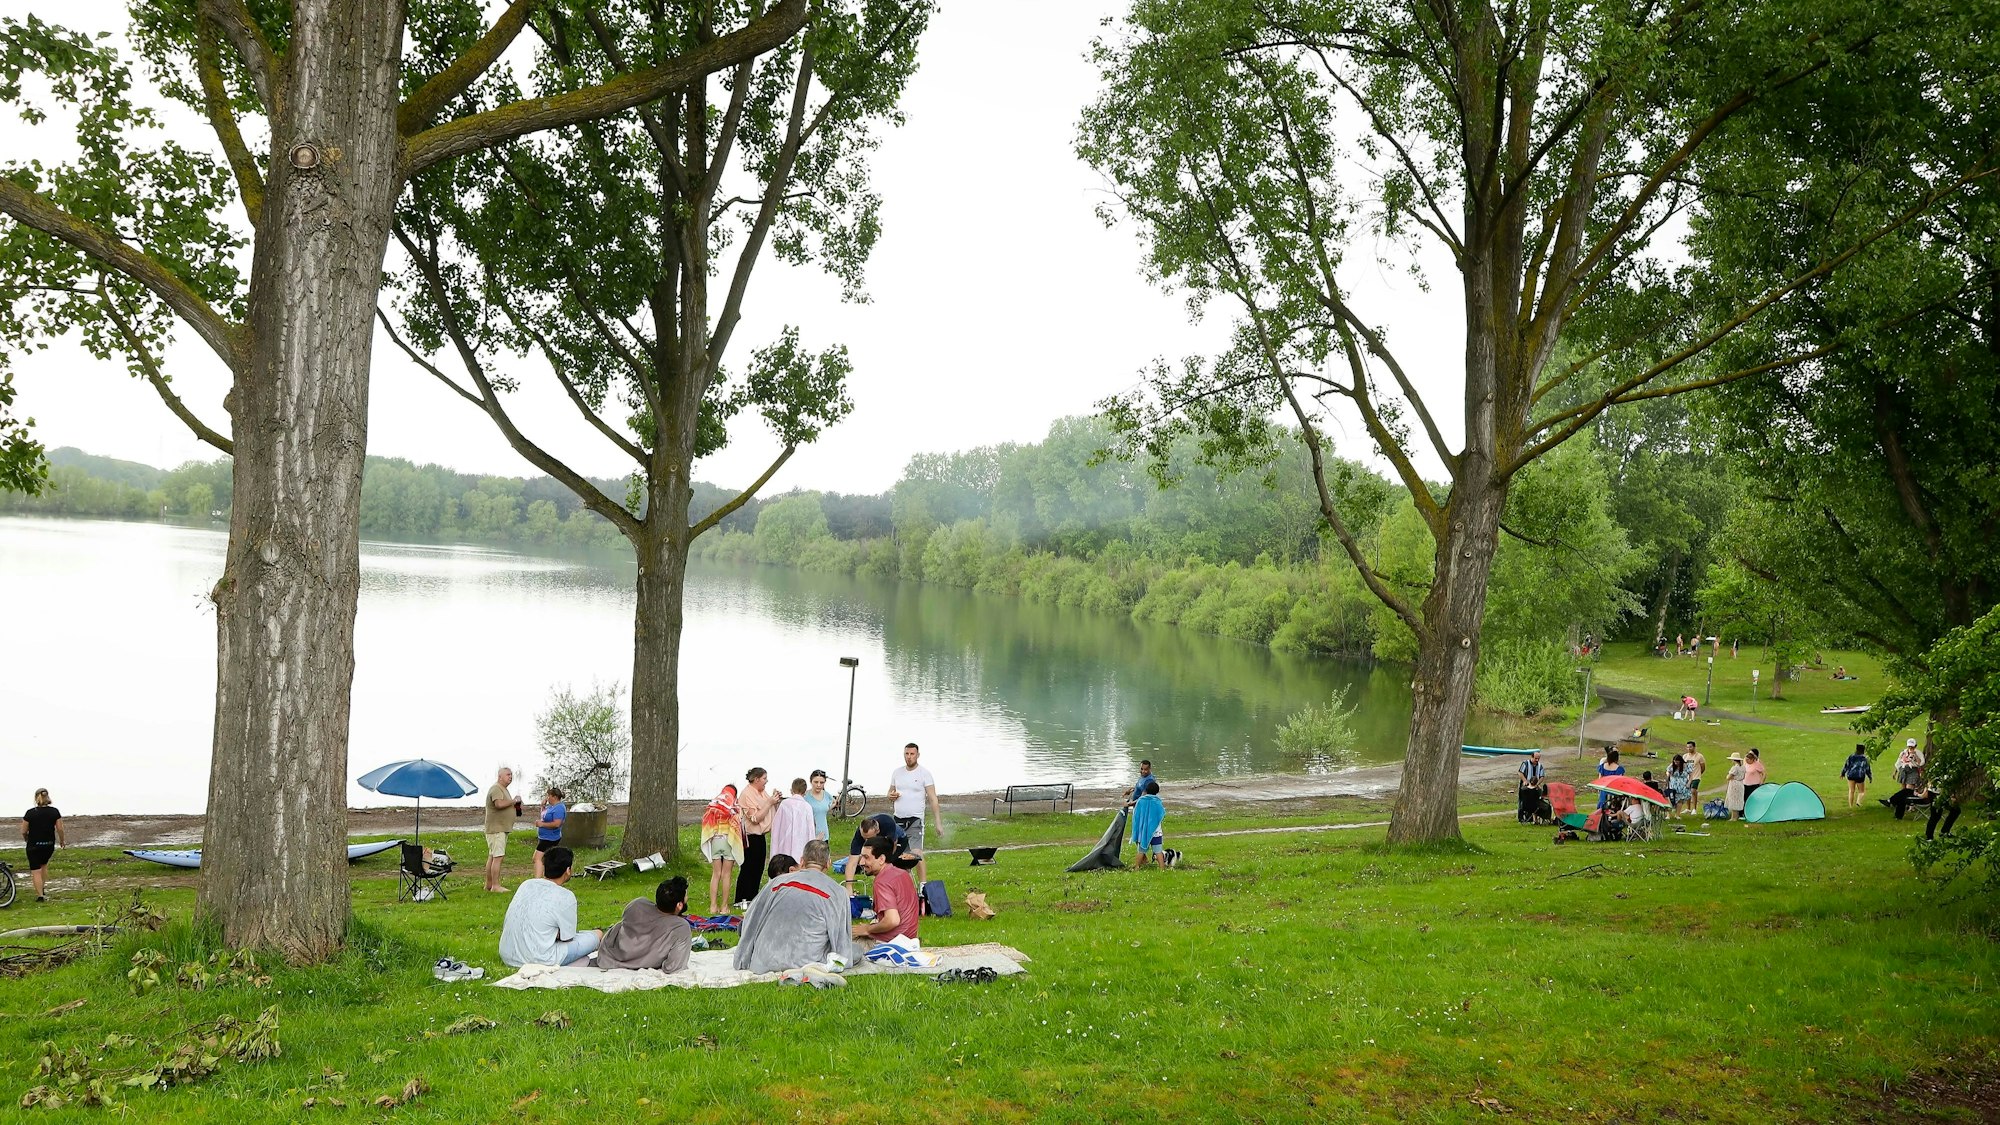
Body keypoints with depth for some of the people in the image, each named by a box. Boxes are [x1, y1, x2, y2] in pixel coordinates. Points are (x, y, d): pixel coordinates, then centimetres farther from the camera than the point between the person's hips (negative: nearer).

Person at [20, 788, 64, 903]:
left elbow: (23, 831, -6)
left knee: (36, 871, 2)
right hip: (49, 845, 3)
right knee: (44, 865, 27)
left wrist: (26, 839, 16)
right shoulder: (55, 812, -5)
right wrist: (62, 841, 14)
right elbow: (60, 829, -3)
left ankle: (40, 895, -2)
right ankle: (43, 888, 21)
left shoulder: (30, 813, -12)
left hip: (34, 845, -3)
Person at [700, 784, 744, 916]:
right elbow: (739, 826, -3)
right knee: (726, 874, 4)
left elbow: (706, 825, 8)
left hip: (714, 840, 3)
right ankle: (724, 906, 5)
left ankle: (713, 906, 4)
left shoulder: (712, 804, 8)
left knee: (716, 874, 8)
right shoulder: (735, 806, -1)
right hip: (729, 840, -3)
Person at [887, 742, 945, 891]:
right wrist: (891, 795, -5)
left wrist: (937, 822, -13)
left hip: (915, 819, -5)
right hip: (898, 819, 5)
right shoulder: (897, 772, 11)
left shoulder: (924, 774, -4)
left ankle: (922, 884, -17)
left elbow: (933, 798, -6)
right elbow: (890, 792, 22)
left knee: (916, 853, -18)